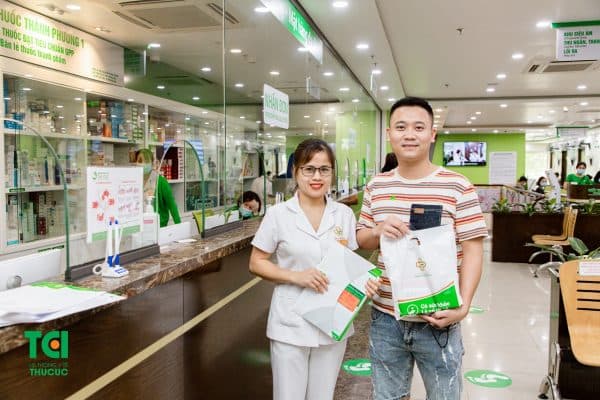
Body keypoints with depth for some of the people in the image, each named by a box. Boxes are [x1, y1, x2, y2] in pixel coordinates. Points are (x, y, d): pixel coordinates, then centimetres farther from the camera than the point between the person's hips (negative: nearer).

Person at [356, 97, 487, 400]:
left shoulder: (457, 187, -9)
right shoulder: (376, 186, 4)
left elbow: (472, 249, -8)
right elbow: (362, 239, 11)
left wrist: (463, 306, -19)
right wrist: (378, 231, -13)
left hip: (437, 320, -3)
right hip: (385, 318, 3)